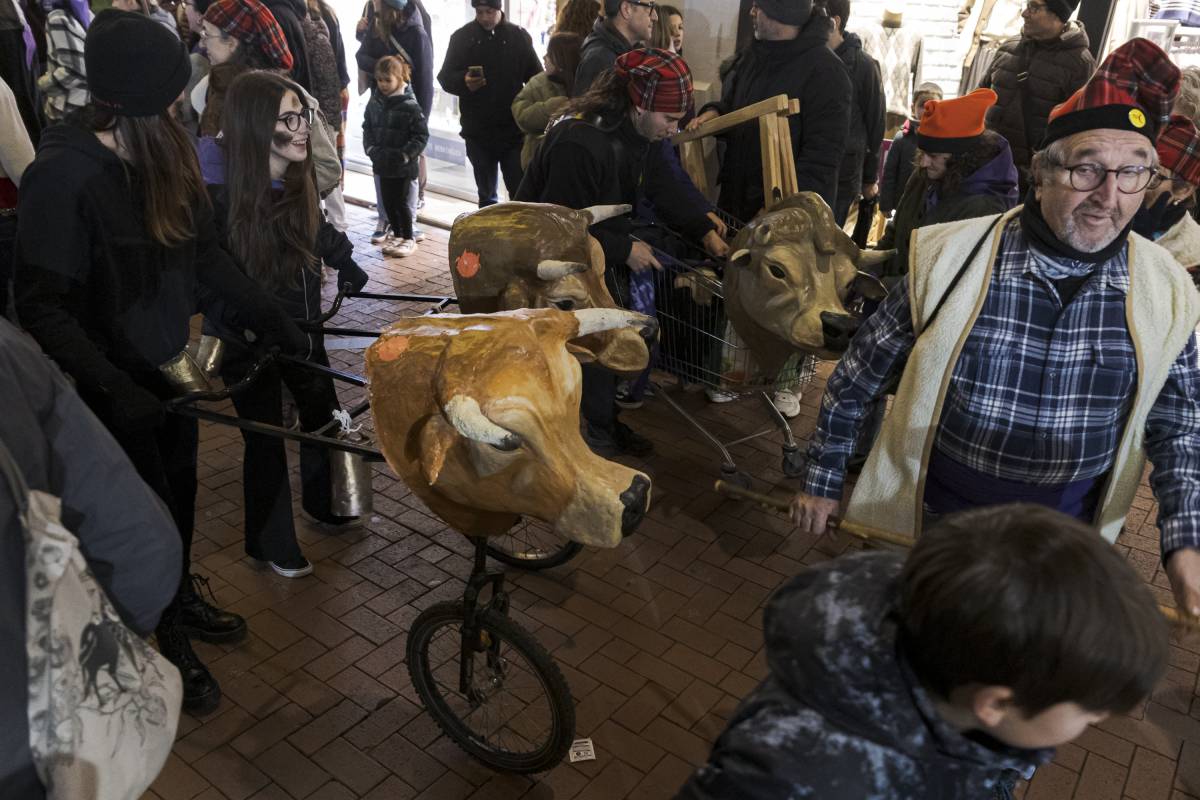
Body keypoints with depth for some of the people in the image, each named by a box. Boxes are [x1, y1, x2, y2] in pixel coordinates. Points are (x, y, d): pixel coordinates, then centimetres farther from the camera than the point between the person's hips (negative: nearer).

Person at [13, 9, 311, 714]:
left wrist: (275, 322, 2)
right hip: (116, 380, -6)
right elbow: (43, 306, -22)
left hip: (170, 361, 7)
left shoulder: (165, 150, -3)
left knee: (181, 489, 21)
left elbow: (206, 253, 5)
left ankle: (185, 598, 45)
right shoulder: (63, 177, -24)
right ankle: (172, 640, 30)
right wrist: (116, 389, -32)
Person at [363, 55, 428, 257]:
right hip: (382, 164, 6)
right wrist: (371, 149, -3)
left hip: (403, 167, -6)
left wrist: (404, 155, -17)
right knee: (387, 202, 12)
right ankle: (398, 236, 27)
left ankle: (408, 239, 15)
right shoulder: (374, 103, 4)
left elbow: (421, 136, -12)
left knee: (401, 202, 0)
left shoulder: (410, 106, -13)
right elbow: (367, 128, 13)